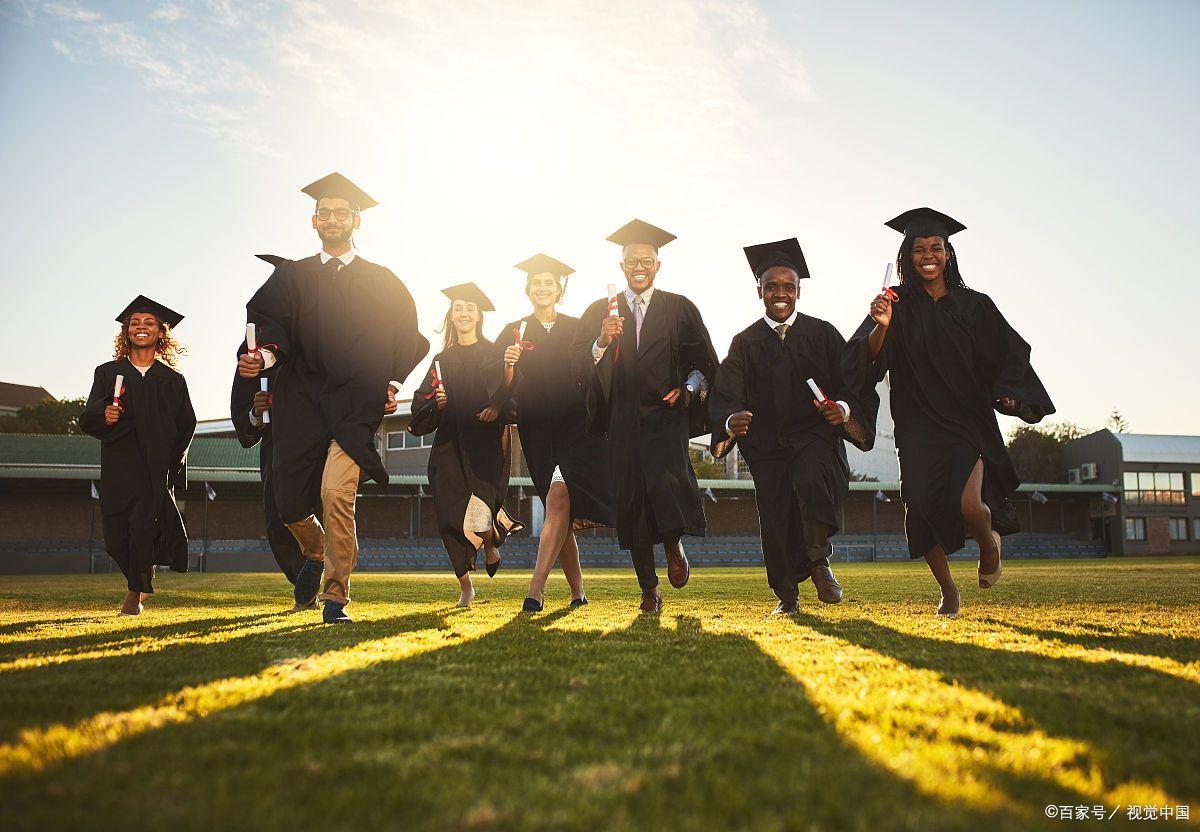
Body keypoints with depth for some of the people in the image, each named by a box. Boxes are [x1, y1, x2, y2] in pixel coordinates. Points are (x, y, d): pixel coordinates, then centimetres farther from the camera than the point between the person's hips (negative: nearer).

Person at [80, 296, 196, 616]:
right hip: (119, 467, 1)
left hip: (158, 466, -1)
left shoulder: (172, 380, 9)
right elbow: (87, 419, 4)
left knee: (144, 526, -12)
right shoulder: (107, 373, 10)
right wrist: (104, 416, -19)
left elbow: (186, 423, 10)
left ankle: (135, 593, 6)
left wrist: (173, 461, -2)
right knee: (118, 536, 0)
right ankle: (145, 575, 29)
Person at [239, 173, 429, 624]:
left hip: (355, 404, -2)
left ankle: (336, 597, -5)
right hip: (299, 401, 3)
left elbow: (406, 338, 12)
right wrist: (265, 353, -20)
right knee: (290, 504, 4)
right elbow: (270, 321, 1)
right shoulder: (290, 275, 15)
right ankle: (316, 555, 39)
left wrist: (393, 383, -3)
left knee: (336, 493, -19)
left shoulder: (382, 282, 13)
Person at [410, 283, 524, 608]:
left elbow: (511, 393, 1)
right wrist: (435, 402, -7)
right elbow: (421, 404, 14)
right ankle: (465, 585, 8)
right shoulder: (441, 360, 16)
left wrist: (498, 408, -19)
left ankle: (492, 540, 17)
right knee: (451, 516, -4)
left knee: (479, 514, -18)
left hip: (485, 445, -3)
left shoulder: (494, 355, 8)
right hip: (449, 444, 3)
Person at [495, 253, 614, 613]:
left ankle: (536, 589, -25)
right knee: (561, 513, 4)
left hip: (576, 425, -2)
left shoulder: (577, 329, 9)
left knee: (559, 496, -23)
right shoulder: (514, 333, 11)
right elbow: (505, 390, 5)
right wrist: (508, 366, -15)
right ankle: (578, 593, 16)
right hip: (538, 431, 2)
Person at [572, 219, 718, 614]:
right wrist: (603, 341, -15)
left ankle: (674, 545, 8)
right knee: (631, 499, -1)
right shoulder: (600, 311, 11)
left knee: (665, 480, -23)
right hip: (622, 419, 2)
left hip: (666, 414, -1)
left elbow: (706, 361, 9)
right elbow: (578, 362, 3)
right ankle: (649, 589, 11)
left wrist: (689, 389, -8)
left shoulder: (680, 309, 9)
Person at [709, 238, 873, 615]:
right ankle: (787, 596, 21)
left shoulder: (822, 334, 5)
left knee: (810, 481, -31)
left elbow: (851, 382, 1)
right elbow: (726, 396, -4)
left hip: (816, 436, -1)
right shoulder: (745, 343, 6)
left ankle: (819, 561, -8)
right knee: (775, 520, 0)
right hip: (767, 445, 2)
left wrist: (843, 407, -23)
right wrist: (731, 421, -28)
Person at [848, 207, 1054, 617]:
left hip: (969, 421, -1)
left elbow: (1011, 354, 11)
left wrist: (1005, 394, -5)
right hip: (918, 426, 1)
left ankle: (988, 540, 17)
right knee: (923, 513, -6)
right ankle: (948, 591, 20)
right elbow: (867, 360, -7)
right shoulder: (895, 305, 3)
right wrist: (881, 327, -25)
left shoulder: (974, 305, 6)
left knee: (968, 505, -21)